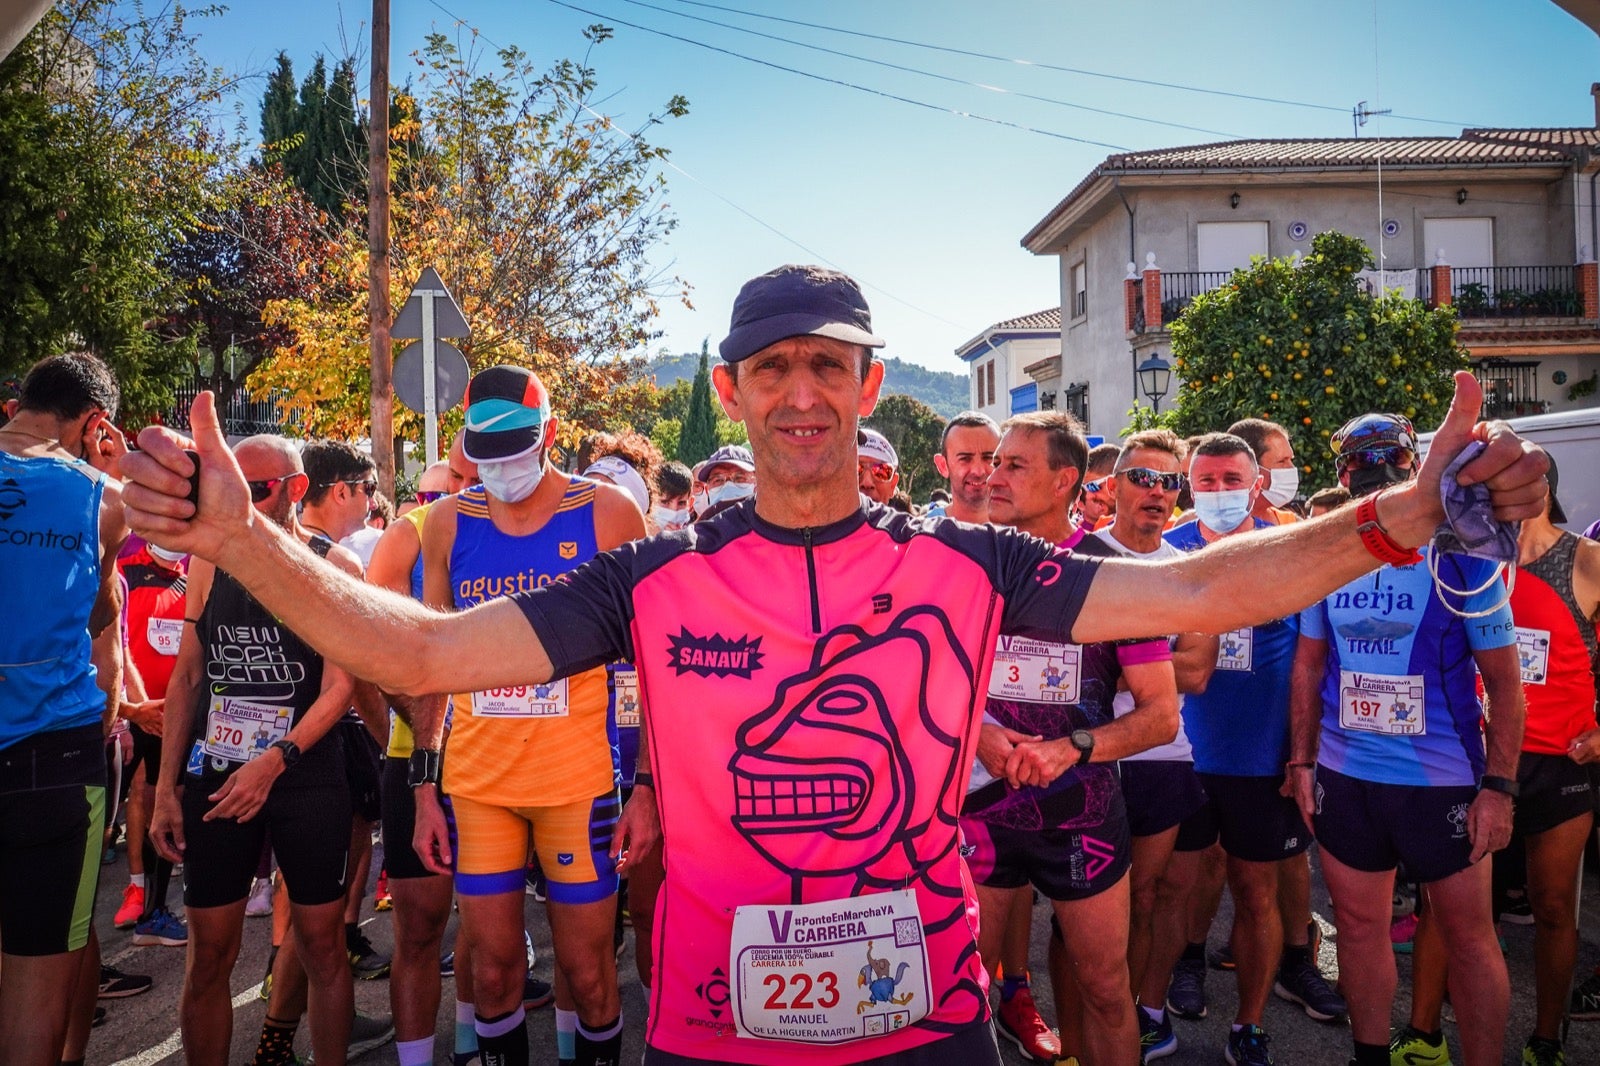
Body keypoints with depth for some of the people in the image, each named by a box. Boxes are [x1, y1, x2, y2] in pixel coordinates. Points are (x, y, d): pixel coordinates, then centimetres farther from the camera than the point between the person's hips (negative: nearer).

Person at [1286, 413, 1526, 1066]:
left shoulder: (1460, 555, -7)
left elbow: (1504, 681, -5)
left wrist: (1498, 786, -11)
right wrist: (1300, 761, 6)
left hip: (1444, 780, -3)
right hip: (1343, 778, 3)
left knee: (1469, 937, 8)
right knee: (1360, 927, 15)